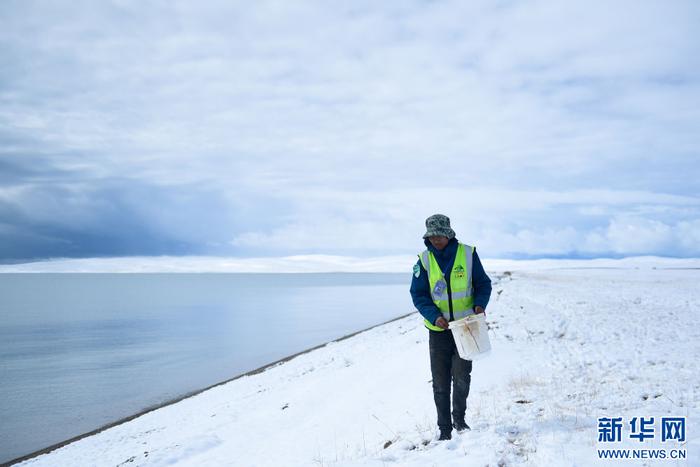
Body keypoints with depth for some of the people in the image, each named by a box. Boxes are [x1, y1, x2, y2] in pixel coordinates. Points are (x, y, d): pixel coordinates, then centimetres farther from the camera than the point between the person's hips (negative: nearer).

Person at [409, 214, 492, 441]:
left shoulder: (467, 254, -4)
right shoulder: (424, 260, -2)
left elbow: (484, 284, 5)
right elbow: (418, 294, -1)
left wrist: (480, 304, -14)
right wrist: (434, 316, -16)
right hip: (438, 329, 1)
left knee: (461, 376, -4)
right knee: (440, 383, 5)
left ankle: (459, 418, 22)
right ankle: (444, 428, 19)